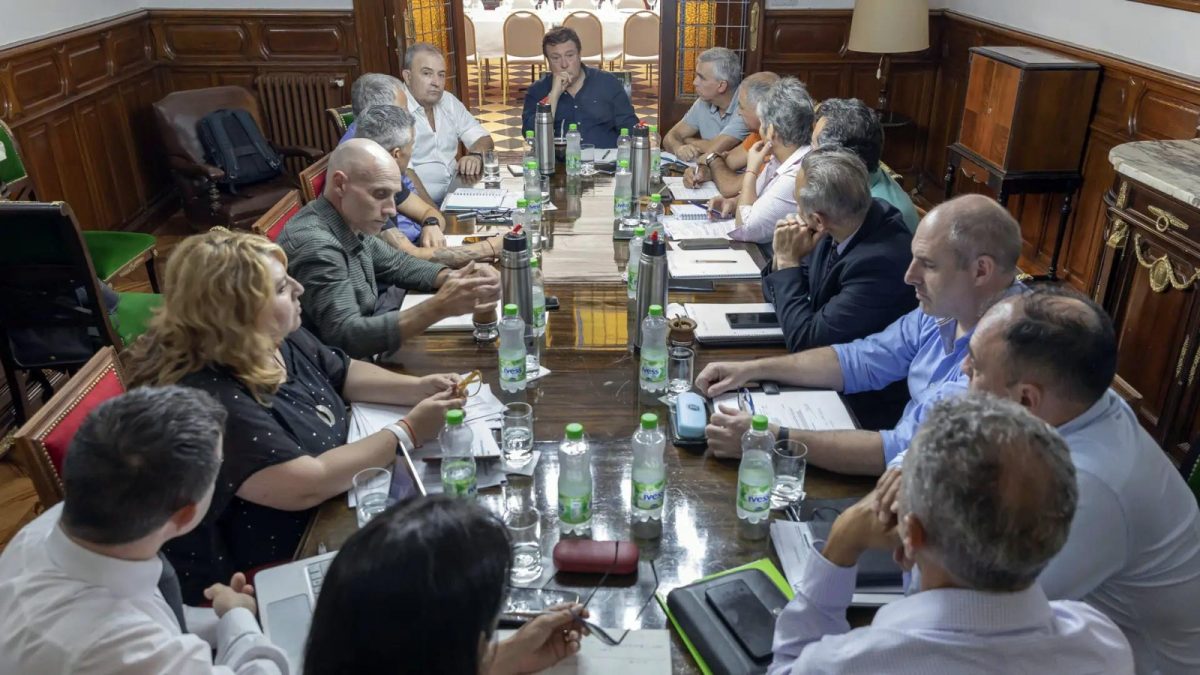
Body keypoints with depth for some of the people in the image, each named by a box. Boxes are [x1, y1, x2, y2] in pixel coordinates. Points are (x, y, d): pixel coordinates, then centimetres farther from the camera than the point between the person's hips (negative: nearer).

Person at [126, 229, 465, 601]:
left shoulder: (278, 339, -2)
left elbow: (346, 374, 13)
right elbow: (308, 485, -32)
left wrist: (419, 387, -4)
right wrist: (407, 432, -23)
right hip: (266, 571, -8)